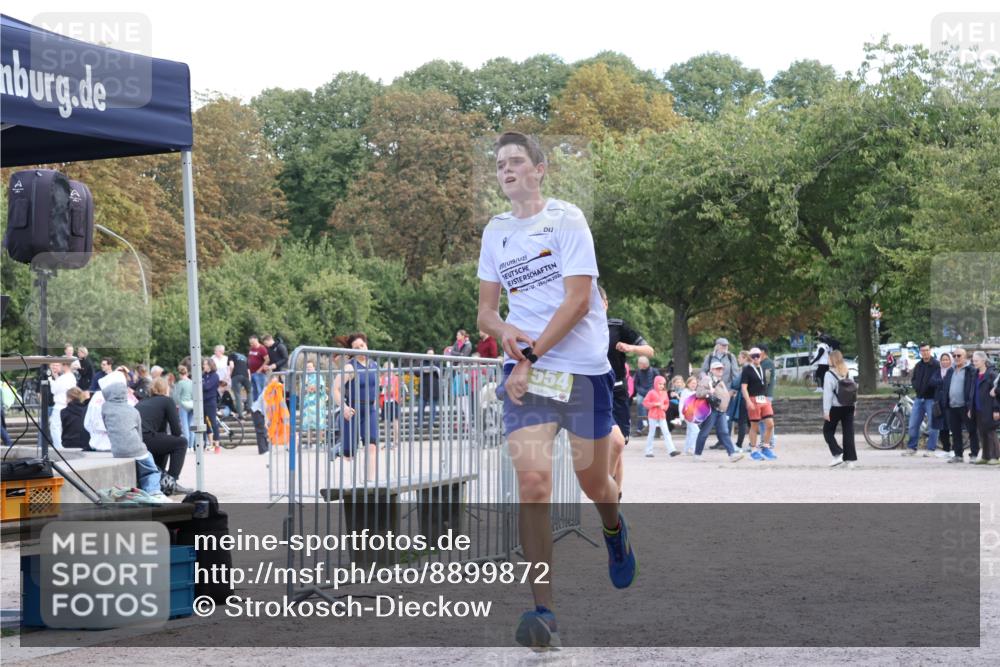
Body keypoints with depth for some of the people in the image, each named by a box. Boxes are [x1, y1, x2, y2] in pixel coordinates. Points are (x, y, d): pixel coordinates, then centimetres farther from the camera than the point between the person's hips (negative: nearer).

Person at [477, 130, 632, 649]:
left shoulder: (566, 219, -5)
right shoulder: (495, 233, 11)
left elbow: (577, 300, -12)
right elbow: (485, 310, 16)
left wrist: (532, 356, -15)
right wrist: (504, 330, -7)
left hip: (584, 369, -3)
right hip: (525, 372, 3)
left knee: (592, 480, 9)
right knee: (531, 479, -16)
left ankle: (614, 529, 48)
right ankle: (543, 612, -17)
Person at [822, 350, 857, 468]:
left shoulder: (829, 375, -11)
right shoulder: (848, 373, 6)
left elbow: (827, 394, -12)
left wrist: (826, 411, -10)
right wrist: (853, 407, 18)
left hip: (835, 408, -5)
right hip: (848, 407, 5)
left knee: (828, 431, 10)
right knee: (848, 433, 7)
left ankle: (837, 454, -3)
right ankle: (850, 459, 5)